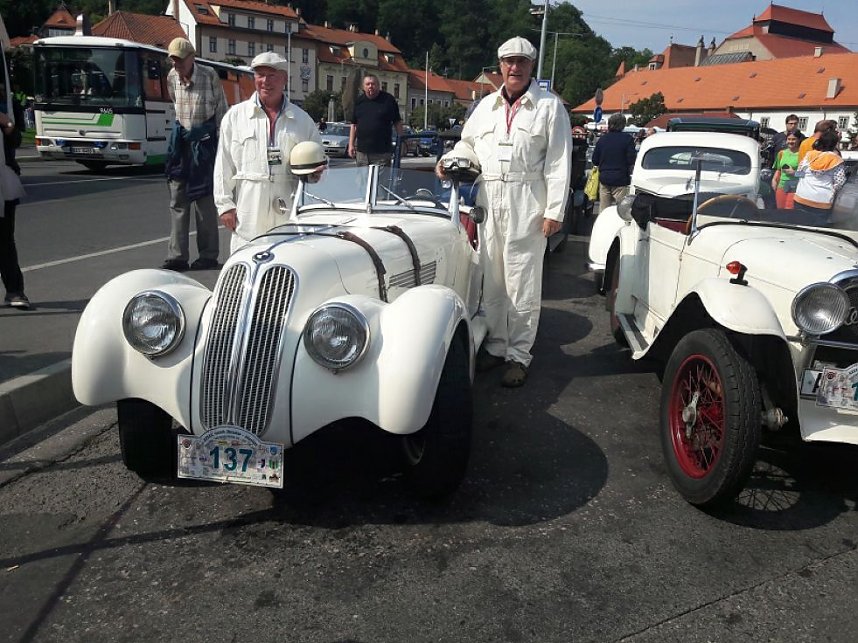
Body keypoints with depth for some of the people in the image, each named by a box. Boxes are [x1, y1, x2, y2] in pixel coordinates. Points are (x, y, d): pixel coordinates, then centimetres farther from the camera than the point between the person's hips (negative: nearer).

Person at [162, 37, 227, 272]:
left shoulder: (210, 76, -9)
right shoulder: (172, 77, 5)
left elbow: (221, 110, -5)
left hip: (204, 138, -5)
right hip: (181, 138, 5)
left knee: (204, 199, -1)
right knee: (177, 199, 1)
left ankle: (209, 255, 8)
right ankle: (177, 256, 3)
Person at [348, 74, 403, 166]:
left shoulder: (388, 100, 1)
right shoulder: (359, 101, 11)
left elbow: (397, 123, 3)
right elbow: (354, 125, 15)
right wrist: (351, 145, 8)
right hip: (361, 151, 4)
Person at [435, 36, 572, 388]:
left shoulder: (550, 106, 1)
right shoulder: (486, 105, 16)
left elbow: (559, 162, -4)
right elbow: (468, 144, 27)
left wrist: (554, 211, -10)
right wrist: (449, 160, 5)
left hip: (526, 204, -5)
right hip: (489, 201, 5)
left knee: (522, 284, -2)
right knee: (491, 281, 11)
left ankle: (519, 355, 8)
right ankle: (495, 346, 24)